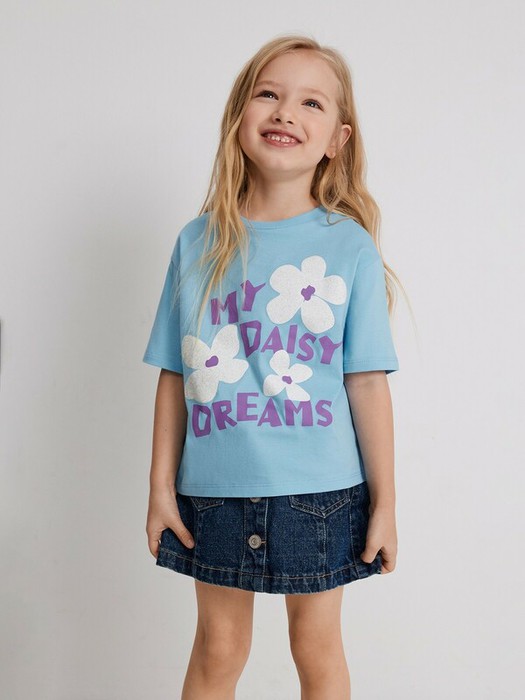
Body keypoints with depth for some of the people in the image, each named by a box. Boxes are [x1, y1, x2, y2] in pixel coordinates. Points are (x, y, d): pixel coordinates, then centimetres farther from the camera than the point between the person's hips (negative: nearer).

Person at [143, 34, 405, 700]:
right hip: (214, 493, 2)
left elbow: (367, 382, -5)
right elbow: (175, 375, 2)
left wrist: (384, 502, -4)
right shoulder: (198, 242, 0)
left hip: (319, 493, -1)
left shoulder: (350, 246, -5)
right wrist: (161, 487, 2)